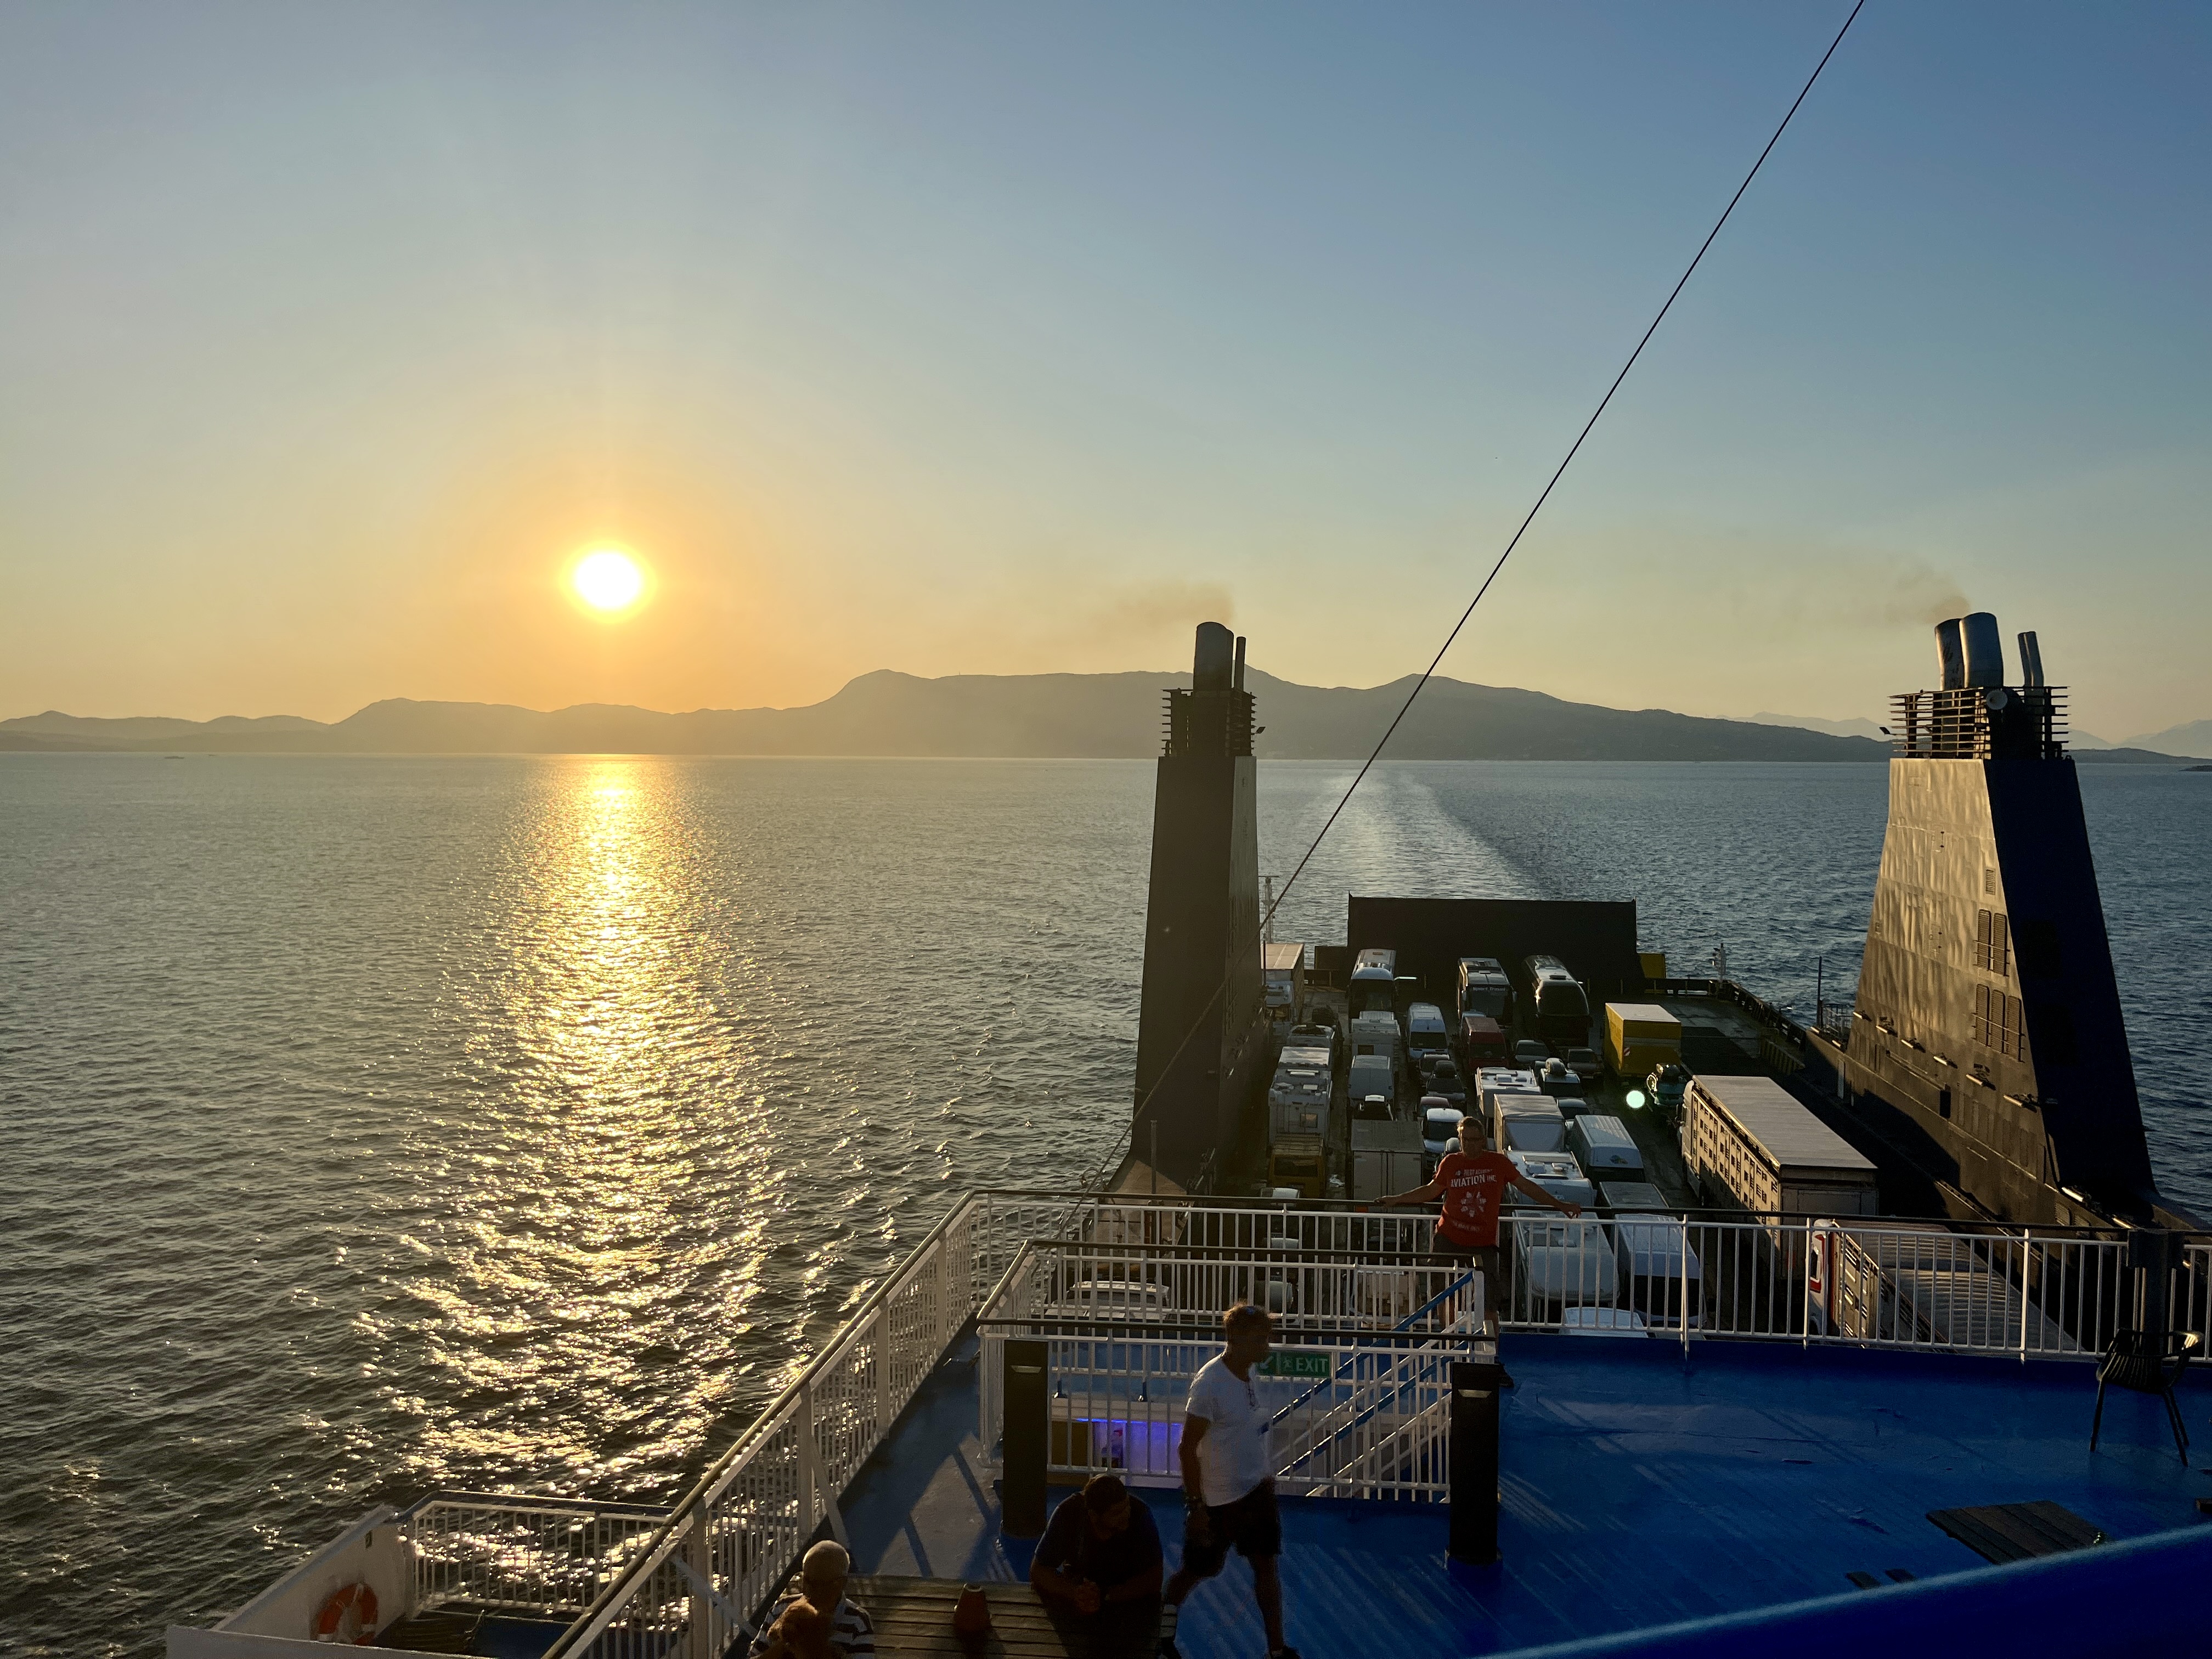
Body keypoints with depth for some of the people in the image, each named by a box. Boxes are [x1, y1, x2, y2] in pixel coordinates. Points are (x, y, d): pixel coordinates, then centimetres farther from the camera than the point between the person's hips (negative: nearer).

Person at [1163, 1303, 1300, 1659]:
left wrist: (1265, 1473, 17)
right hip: (1219, 1500, -7)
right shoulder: (1209, 1384, -24)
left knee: (1266, 1564, 7)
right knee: (1197, 1570, 8)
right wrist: (1195, 1505, -22)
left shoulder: (1246, 1373, 1)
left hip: (1257, 1489, 7)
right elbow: (1187, 1448, -22)